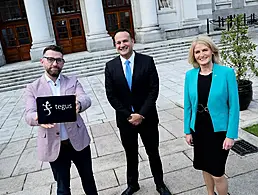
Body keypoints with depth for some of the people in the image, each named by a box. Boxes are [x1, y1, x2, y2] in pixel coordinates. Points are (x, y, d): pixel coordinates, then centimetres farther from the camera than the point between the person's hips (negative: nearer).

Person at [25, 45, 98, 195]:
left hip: (78, 141, 1)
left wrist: (78, 104, -39)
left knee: (88, 178, 19)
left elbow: (86, 99, -14)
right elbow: (29, 115, -10)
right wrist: (39, 118, -35)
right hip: (54, 146, -1)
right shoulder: (33, 88, 1)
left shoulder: (73, 82, 3)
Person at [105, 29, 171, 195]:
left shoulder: (147, 61, -8)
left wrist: (141, 114, -17)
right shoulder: (111, 66, -4)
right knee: (131, 154, 19)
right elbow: (111, 95, -5)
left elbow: (154, 90, -12)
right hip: (125, 119, 1)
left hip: (147, 117, -1)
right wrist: (129, 115, -12)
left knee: (153, 153, 15)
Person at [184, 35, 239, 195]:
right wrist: (188, 131, 5)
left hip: (219, 130, -3)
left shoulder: (227, 73, -12)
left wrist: (231, 135, -12)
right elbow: (188, 105, 4)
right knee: (205, 168, 19)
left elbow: (234, 106, -10)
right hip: (198, 130, 4)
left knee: (217, 173, 2)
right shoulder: (190, 75, -2)